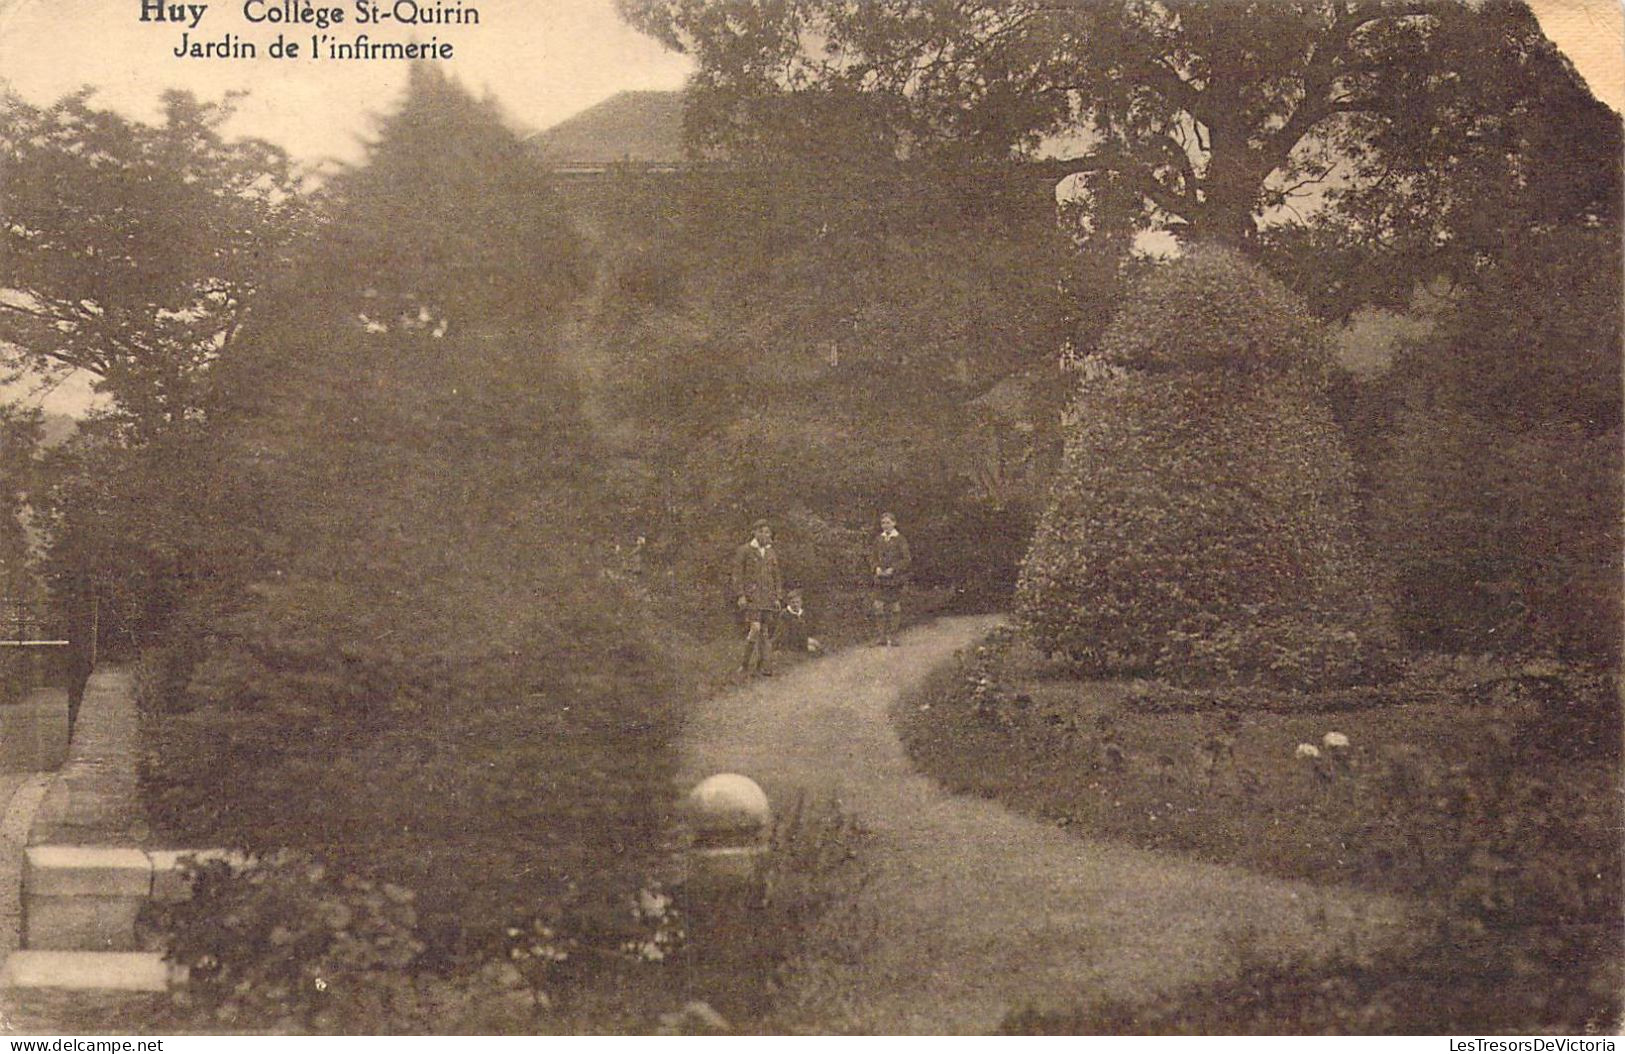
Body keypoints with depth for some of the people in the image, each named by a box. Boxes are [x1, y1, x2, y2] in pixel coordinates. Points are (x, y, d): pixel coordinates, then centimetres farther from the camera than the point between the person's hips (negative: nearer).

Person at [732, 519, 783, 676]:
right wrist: (740, 595, -11)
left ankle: (764, 666, 6)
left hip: (767, 598, 5)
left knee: (766, 631, 2)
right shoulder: (743, 551, 1)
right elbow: (737, 575, -3)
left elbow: (776, 578, 20)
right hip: (750, 597, -5)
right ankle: (747, 665, -10)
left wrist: (777, 597, 12)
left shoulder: (772, 554, 18)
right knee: (754, 628, -17)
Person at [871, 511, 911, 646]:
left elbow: (907, 559, -7)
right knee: (879, 607, -2)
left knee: (895, 607, 1)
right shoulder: (879, 540, 11)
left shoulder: (900, 540, -3)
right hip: (881, 578, 4)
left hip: (895, 578, -4)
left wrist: (893, 569, -15)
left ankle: (893, 637, 7)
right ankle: (882, 637, 3)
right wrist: (877, 567, -4)